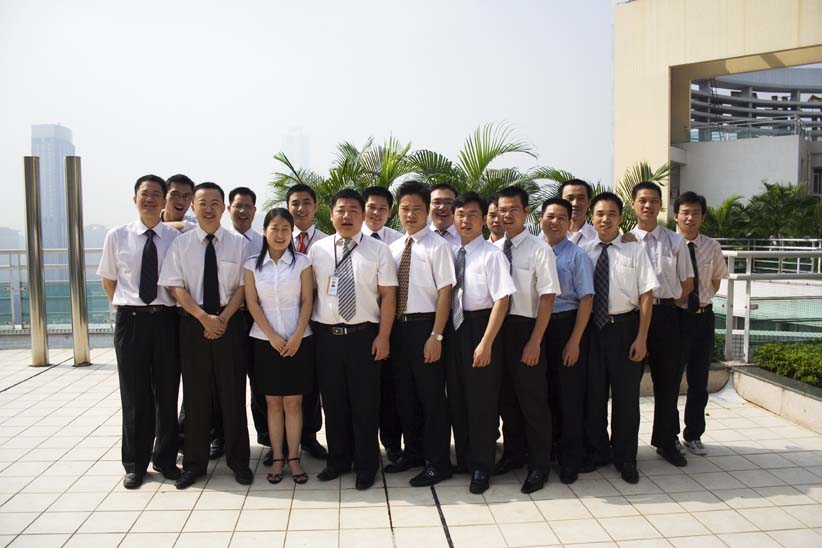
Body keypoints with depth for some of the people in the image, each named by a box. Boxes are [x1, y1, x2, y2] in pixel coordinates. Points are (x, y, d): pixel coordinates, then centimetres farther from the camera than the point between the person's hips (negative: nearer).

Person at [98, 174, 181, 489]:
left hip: (165, 320, 0)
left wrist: (178, 309, -1)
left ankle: (165, 459, 26)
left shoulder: (175, 238, -1)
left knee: (167, 393, 9)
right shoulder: (117, 237, 2)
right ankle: (135, 464, 23)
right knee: (134, 395, 9)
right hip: (130, 321, 0)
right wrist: (124, 308, 8)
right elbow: (108, 281, 13)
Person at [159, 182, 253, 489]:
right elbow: (176, 287, -3)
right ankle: (194, 463, 21)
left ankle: (238, 461, 18)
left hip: (229, 323, 0)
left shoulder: (239, 243, 2)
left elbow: (243, 287, 0)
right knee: (195, 395, 7)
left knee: (233, 393, 5)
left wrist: (223, 318, -12)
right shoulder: (181, 244, 3)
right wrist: (204, 317, -14)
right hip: (192, 324, 1)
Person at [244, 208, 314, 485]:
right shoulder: (252, 265, 3)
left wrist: (297, 336, -12)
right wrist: (272, 336, -10)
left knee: (293, 401, 2)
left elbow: (307, 302, -2)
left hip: (298, 340, -1)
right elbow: (252, 304, -1)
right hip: (265, 341, 1)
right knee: (273, 401, 6)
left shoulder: (302, 262, 0)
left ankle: (294, 458, 10)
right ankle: (277, 458, 14)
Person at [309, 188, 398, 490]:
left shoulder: (378, 250, 0)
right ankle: (338, 459, 31)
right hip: (326, 335, 3)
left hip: (364, 335, -2)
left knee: (365, 402, 6)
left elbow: (388, 295, -3)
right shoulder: (317, 250, 6)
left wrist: (383, 336, -8)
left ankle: (366, 465, 22)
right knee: (333, 401, 13)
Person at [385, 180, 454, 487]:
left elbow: (445, 292, -11)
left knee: (431, 396, 3)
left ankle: (437, 463, 18)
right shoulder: (394, 248, 9)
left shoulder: (437, 246, -8)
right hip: (398, 326, 6)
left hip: (425, 326, -6)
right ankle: (413, 452, 34)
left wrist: (436, 336, -16)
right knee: (405, 393, 16)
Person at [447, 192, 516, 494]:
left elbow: (502, 300, -15)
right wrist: (441, 332, 4)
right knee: (457, 396, 15)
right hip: (454, 326, 6)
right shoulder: (450, 253, 7)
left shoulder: (492, 254, -10)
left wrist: (486, 342, -19)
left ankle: (481, 466, 19)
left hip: (481, 326, -6)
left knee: (482, 399, 3)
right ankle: (463, 457, 33)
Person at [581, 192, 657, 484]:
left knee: (626, 394, 8)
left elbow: (646, 296, -4)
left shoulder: (634, 251, -4)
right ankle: (597, 450, 30)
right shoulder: (583, 251, 0)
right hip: (593, 327, 2)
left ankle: (625, 458, 25)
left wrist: (641, 338, -9)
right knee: (593, 391, 11)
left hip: (625, 328, -1)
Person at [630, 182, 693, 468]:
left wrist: (669, 305, 3)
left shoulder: (675, 241, 7)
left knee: (668, 379, 11)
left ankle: (666, 442, 28)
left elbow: (687, 282, 11)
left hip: (666, 313, 2)